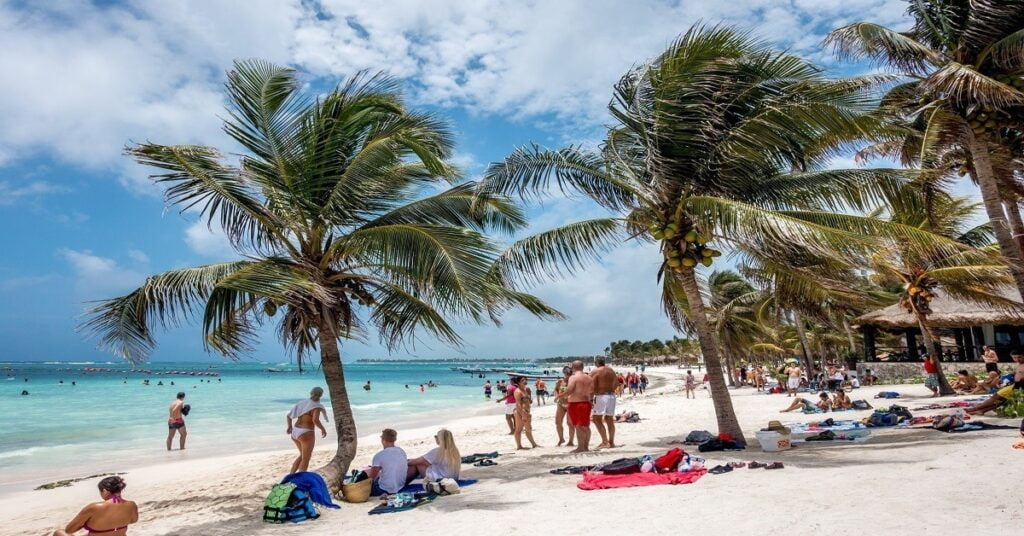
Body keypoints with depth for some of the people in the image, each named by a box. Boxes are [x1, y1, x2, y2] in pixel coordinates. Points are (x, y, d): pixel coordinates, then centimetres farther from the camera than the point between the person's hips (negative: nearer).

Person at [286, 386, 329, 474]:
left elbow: (288, 415, 14)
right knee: (305, 459, 5)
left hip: (295, 432, 8)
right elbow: (315, 420, -28)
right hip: (306, 434, -8)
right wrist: (323, 429, -13)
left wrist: (290, 426, 29)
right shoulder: (317, 406, -13)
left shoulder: (302, 403, 8)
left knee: (303, 455, 25)